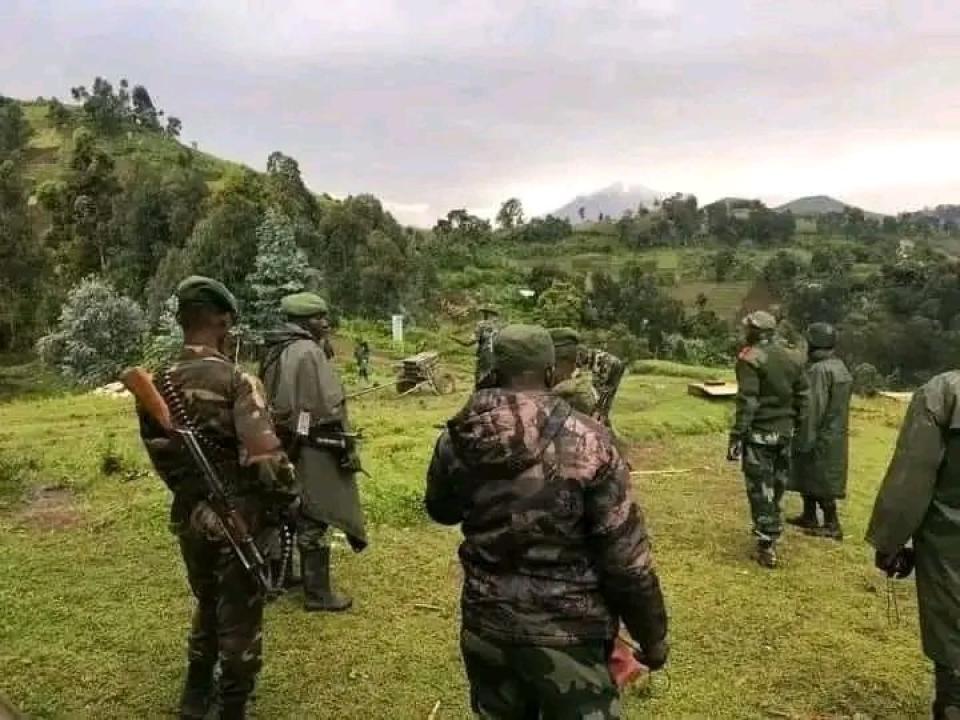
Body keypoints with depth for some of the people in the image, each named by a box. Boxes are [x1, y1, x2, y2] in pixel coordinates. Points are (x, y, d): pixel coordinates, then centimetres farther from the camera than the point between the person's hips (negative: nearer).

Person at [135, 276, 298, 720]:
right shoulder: (235, 381, -21)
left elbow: (157, 452, 10)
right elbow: (266, 458, -26)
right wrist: (286, 501, -10)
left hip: (188, 516, 6)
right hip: (238, 518, -6)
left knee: (207, 603, 27)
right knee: (239, 616, 12)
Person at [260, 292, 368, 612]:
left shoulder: (275, 352, 10)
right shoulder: (308, 352, -19)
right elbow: (330, 407, -21)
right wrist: (347, 447, -15)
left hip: (283, 445, 9)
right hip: (312, 448, -9)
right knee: (314, 519, -1)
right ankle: (318, 593, 9)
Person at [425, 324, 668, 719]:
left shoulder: (457, 439, -8)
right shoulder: (586, 442, -19)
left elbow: (442, 511, 13)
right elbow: (626, 560, -14)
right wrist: (653, 636, 0)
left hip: (486, 625, 4)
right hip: (567, 632, -4)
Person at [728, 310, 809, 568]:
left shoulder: (750, 358, -14)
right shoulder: (791, 358, 9)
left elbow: (747, 402, -20)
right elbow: (802, 396, 11)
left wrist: (737, 436, -18)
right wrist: (797, 425, 19)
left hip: (759, 432, -7)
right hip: (784, 431, 7)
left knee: (760, 487, -1)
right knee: (776, 482, 19)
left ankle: (767, 545, 0)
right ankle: (770, 529, 33)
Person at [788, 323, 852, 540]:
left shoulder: (819, 370, -21)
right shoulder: (839, 366, 9)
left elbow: (814, 408, -23)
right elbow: (838, 403, 14)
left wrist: (805, 440, -18)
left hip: (821, 437, -9)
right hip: (835, 434, 9)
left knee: (821, 480, 0)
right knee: (809, 475, 19)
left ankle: (832, 525, 8)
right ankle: (809, 517, 29)